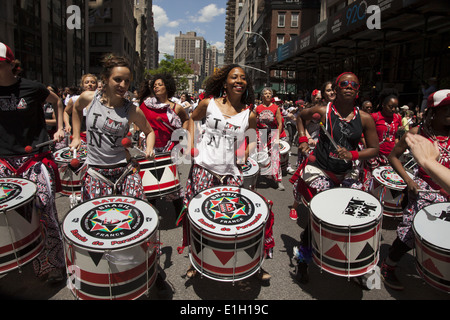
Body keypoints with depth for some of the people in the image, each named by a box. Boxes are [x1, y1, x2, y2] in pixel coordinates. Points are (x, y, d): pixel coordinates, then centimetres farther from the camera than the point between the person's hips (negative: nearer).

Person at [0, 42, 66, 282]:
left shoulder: (31, 88, -4)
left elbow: (57, 102, 13)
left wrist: (60, 129, 7)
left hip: (36, 157, -3)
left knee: (44, 211, -3)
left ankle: (53, 267, 11)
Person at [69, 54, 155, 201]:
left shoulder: (132, 111, -9)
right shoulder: (89, 98, -4)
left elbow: (149, 131, 8)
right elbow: (77, 109, 20)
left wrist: (149, 149, -11)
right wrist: (76, 137, 16)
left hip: (125, 170, -1)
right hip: (94, 172, 1)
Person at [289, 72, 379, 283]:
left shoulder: (365, 119, -2)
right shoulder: (323, 111, -7)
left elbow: (374, 149, 2)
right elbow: (301, 116, 13)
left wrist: (352, 154, -17)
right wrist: (303, 140, 1)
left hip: (347, 172, 4)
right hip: (319, 169, -3)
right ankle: (303, 257, 12)